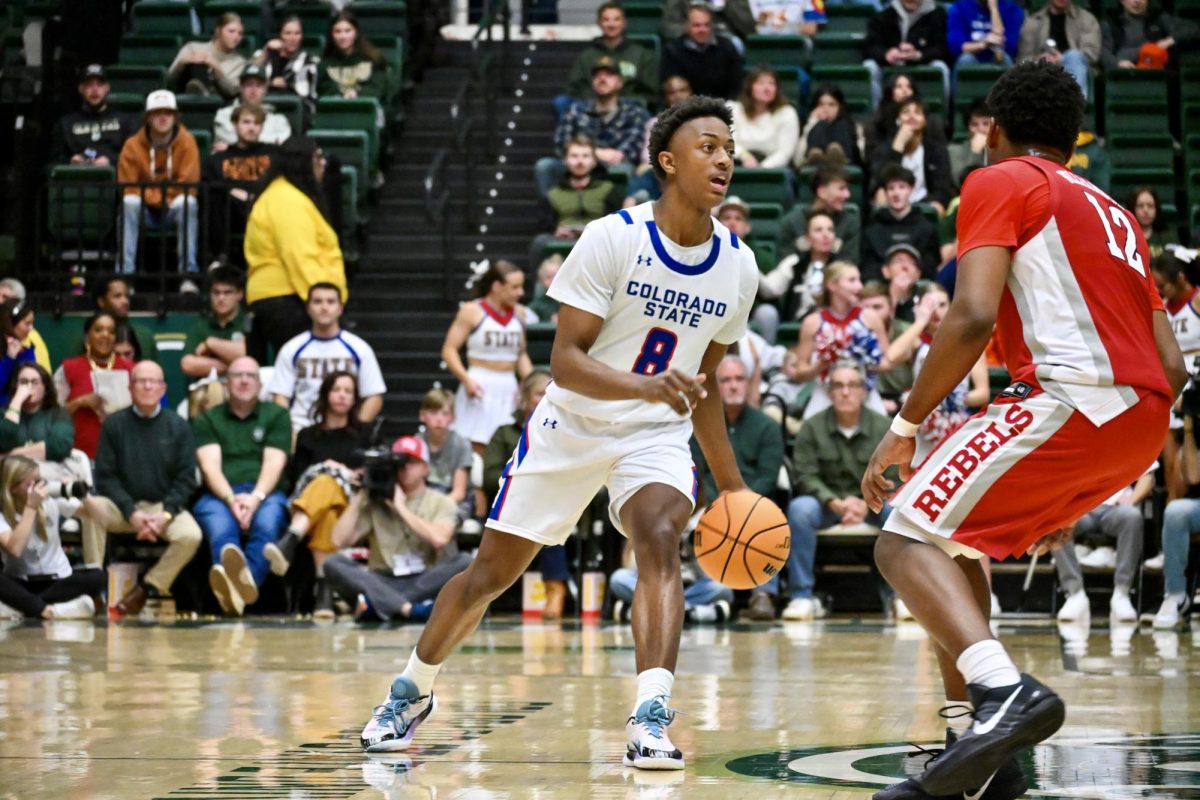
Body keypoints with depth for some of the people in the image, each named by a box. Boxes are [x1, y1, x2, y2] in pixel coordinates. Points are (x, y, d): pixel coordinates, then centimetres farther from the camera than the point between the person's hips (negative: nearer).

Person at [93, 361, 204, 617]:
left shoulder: (177, 426, 5)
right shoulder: (114, 425, 4)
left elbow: (186, 479, 2)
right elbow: (105, 477, 0)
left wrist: (165, 514, -14)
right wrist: (132, 513, -14)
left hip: (166, 506, 0)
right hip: (122, 505, 0)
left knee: (191, 536, -30)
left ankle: (146, 588, -11)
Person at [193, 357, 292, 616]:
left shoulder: (276, 416, 19)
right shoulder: (207, 420, 20)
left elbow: (273, 464, 4)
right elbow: (210, 467, 4)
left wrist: (255, 497, -16)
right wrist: (232, 499, -16)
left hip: (265, 494, 0)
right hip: (219, 495, 0)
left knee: (267, 520, -37)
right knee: (220, 526, -37)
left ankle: (249, 578, -65)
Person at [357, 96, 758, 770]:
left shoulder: (739, 268, -3)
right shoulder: (612, 239, -19)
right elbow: (566, 360, -21)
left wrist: (732, 486, 11)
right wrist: (646, 386, -39)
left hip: (656, 435, 2)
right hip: (571, 428, -2)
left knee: (660, 539, -29)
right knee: (492, 571, 9)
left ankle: (652, 718, -37)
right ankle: (414, 689, 33)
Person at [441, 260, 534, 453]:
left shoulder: (518, 313, 10)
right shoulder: (472, 311, -4)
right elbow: (449, 350, -5)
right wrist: (466, 379, -19)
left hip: (508, 389, 5)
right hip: (480, 387, -5)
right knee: (476, 451, -8)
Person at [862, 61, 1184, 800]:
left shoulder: (1000, 183, 6)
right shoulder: (1111, 212, 29)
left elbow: (974, 316, -11)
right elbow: (1171, 366, 24)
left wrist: (905, 426, -2)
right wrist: (1076, 493, 29)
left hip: (1075, 397, -8)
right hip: (1146, 419, 8)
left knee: (908, 541, -8)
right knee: (956, 536, 23)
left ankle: (1005, 691, -31)